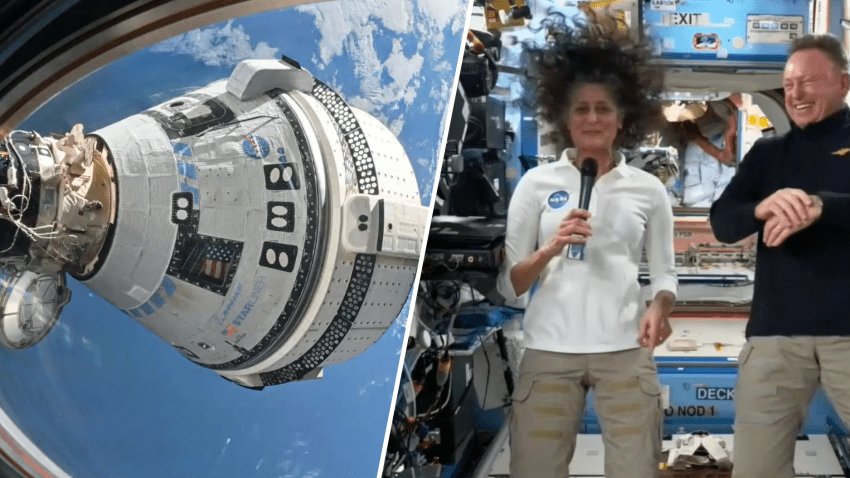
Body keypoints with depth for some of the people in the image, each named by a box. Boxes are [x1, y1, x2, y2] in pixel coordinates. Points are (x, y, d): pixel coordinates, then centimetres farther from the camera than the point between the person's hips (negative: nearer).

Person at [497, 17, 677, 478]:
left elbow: (664, 272, 8)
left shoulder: (648, 189, 9)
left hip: (625, 352, 1)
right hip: (549, 352, -1)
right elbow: (507, 284, 1)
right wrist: (549, 250, -16)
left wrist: (659, 308, -13)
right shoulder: (537, 183, 4)